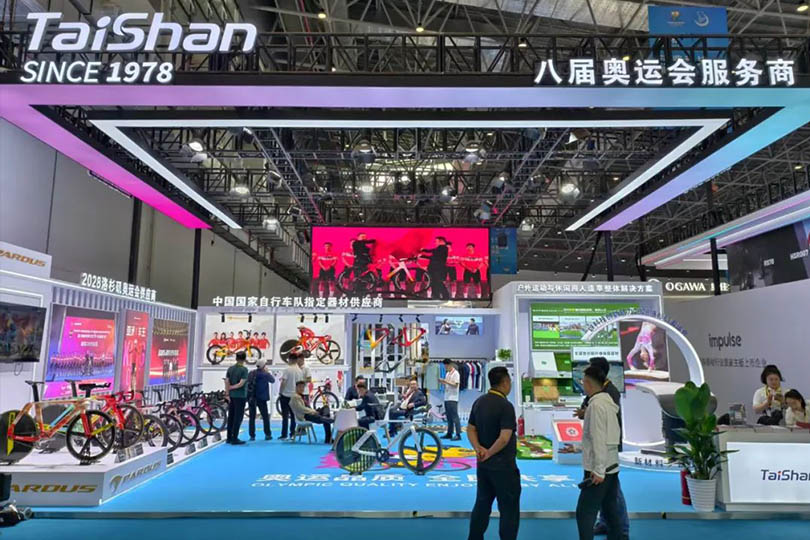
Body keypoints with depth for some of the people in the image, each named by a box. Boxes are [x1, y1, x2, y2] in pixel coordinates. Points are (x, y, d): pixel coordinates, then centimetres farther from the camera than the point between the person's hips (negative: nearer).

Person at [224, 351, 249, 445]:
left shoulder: (230, 368, 5)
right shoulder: (244, 369, -12)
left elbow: (227, 382, 2)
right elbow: (241, 383, -18)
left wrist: (227, 394, 4)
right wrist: (231, 387, -4)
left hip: (231, 396, 6)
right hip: (240, 396, -6)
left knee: (231, 417, 12)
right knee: (238, 418, 0)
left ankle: (229, 438, 17)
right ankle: (234, 438, 1)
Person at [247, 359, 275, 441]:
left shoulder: (251, 373, 4)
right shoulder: (264, 374, -10)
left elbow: (247, 384, 12)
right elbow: (272, 380, 5)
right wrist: (268, 372, 13)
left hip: (251, 398, 4)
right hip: (261, 398, -4)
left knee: (252, 417, 8)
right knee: (265, 417, 8)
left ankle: (252, 435, 7)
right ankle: (267, 434, 9)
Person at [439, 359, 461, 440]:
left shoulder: (455, 373, -8)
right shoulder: (447, 374, 17)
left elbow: (455, 385, -16)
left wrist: (445, 381, -17)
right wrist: (442, 382, 3)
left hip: (453, 398, -8)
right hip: (447, 398, 8)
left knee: (454, 416, -9)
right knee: (449, 417, 11)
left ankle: (458, 434, -8)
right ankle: (449, 433, 17)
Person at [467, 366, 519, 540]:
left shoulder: (479, 402, 5)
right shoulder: (505, 406, -20)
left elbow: (471, 429, 6)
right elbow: (504, 438, -25)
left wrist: (479, 449, -6)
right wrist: (489, 453, -13)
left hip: (483, 464, 8)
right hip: (503, 465, -8)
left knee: (482, 503, 18)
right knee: (509, 508, 6)